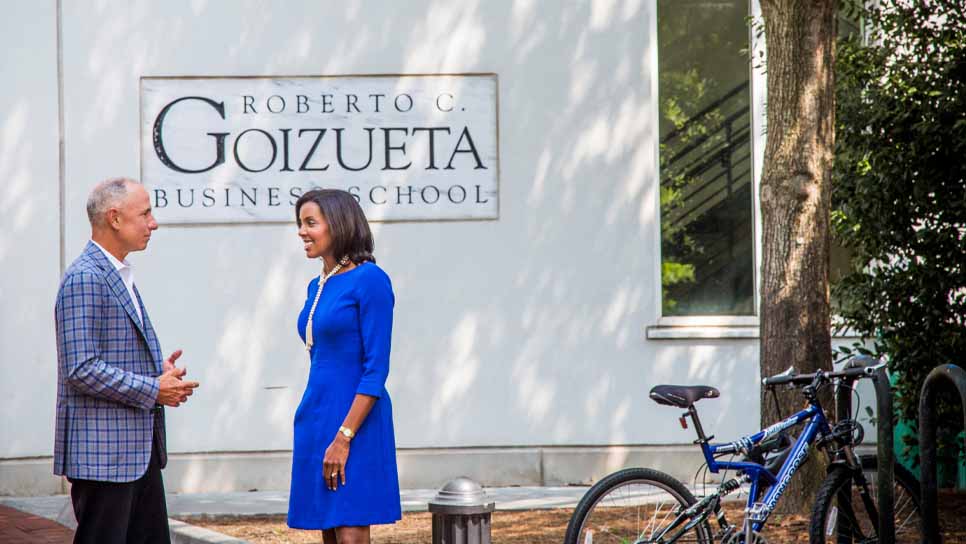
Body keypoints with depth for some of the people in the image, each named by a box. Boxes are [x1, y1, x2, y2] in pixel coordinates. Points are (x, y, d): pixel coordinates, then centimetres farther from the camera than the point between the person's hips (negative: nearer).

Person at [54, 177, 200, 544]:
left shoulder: (120, 277, 18)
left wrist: (160, 373, 8)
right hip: (101, 452, -10)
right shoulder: (84, 279, -15)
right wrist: (153, 390, -16)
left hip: (139, 449, 10)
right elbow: (81, 369, -21)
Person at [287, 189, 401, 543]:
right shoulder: (317, 287, 14)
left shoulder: (369, 280, -11)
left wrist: (344, 436, -20)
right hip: (315, 421, 8)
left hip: (354, 421, -8)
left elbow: (376, 368, -15)